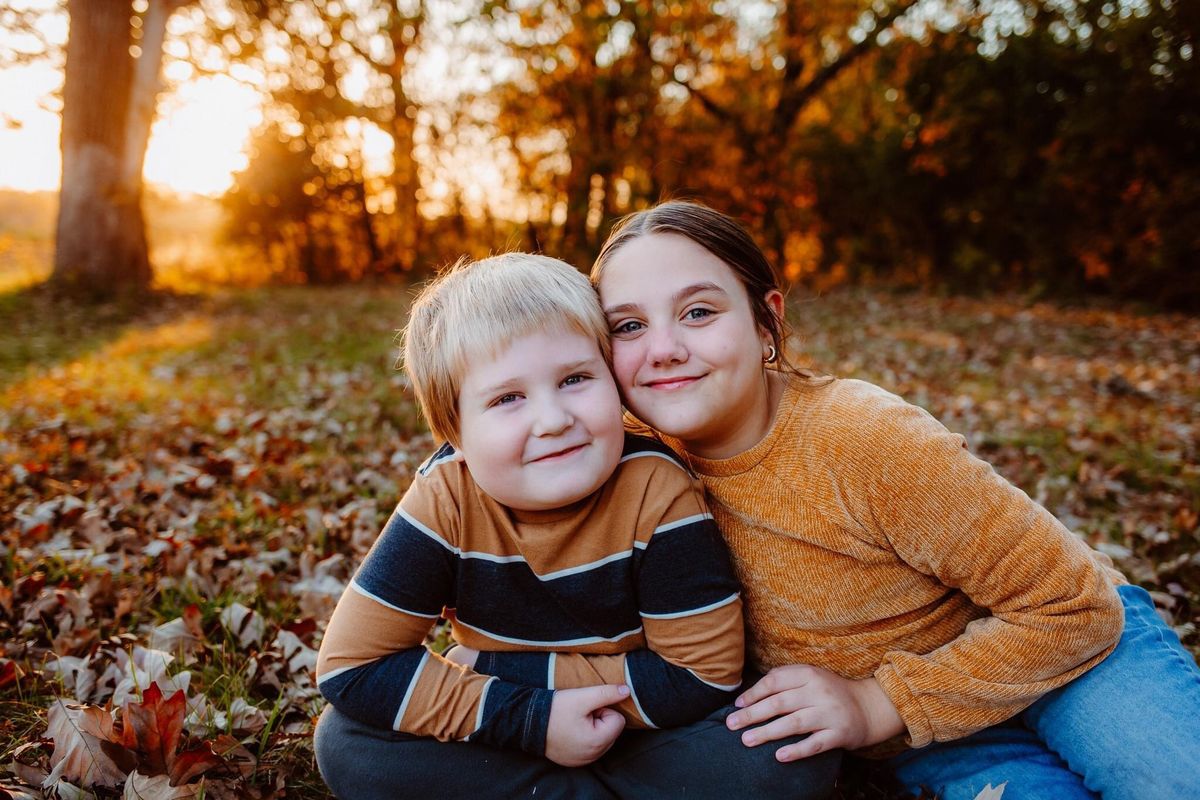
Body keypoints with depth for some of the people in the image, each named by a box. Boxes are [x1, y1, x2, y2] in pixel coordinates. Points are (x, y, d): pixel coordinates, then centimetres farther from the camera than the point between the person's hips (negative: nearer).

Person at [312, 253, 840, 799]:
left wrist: (501, 670, -23)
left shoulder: (655, 489, -24)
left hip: (643, 741, -1)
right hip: (502, 741, 2)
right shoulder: (446, 496, -20)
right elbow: (351, 666, -20)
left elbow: (702, 676, -22)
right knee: (343, 742, -20)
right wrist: (531, 717, -28)